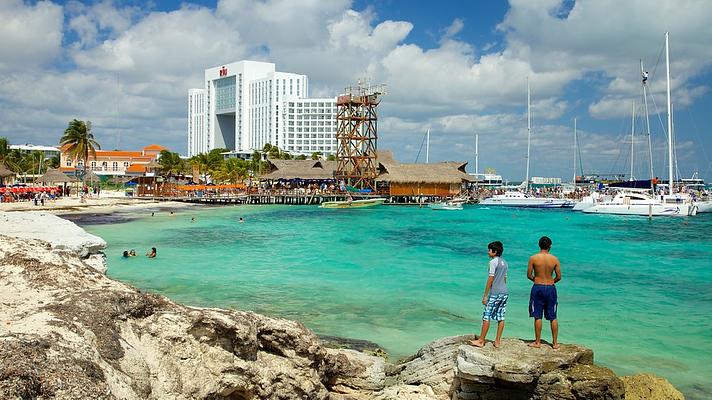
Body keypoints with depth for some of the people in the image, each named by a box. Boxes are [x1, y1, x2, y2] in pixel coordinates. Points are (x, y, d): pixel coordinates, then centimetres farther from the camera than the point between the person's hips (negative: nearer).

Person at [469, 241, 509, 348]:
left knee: (486, 316, -2)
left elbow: (490, 279, -13)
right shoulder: (505, 263, 14)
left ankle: (481, 340, 2)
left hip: (495, 293, -8)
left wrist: (485, 295, -10)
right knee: (501, 317, 8)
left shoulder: (493, 262, -10)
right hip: (505, 292, 8)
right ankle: (497, 341, 11)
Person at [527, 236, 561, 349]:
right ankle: (555, 343, 17)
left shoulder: (533, 258, -8)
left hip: (538, 288, -2)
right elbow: (559, 277, 0)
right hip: (551, 288, 2)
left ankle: (537, 342, 11)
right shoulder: (555, 259, -4)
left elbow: (529, 275, -4)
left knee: (537, 317, 5)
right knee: (553, 318, 11)